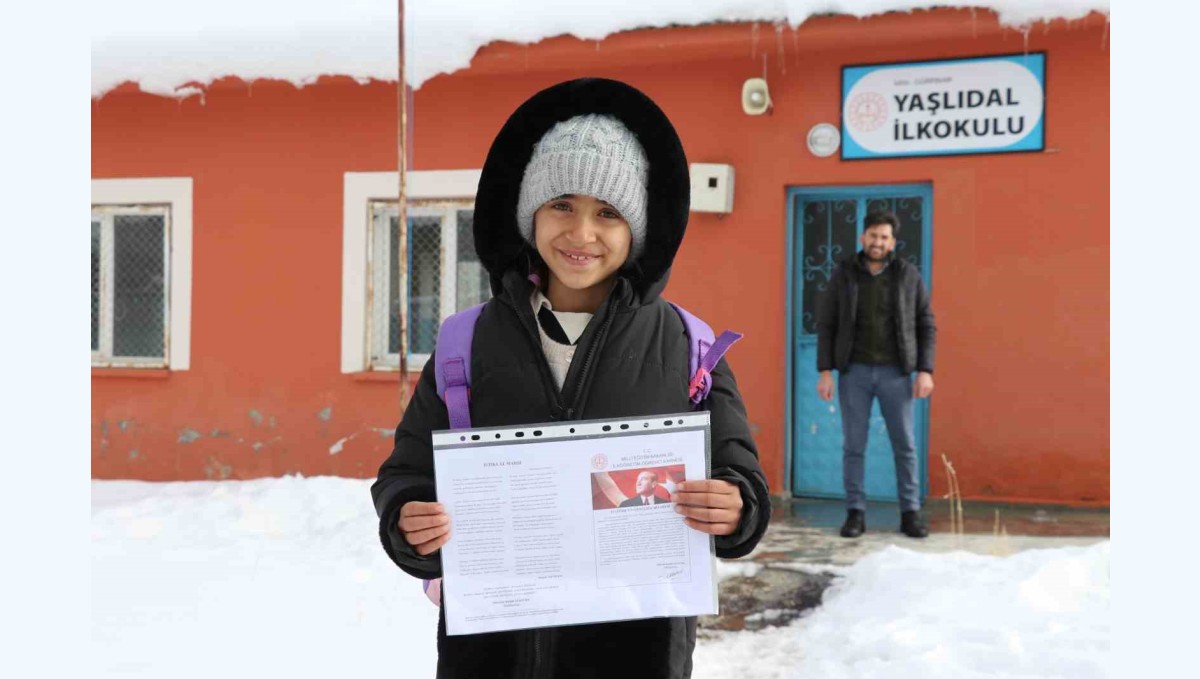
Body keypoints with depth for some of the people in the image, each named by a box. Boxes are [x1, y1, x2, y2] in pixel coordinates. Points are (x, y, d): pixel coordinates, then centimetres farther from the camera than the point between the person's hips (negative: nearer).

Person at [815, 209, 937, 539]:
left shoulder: (909, 275, 1)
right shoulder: (843, 274, 1)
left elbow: (926, 326, 3)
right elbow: (826, 324, 1)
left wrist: (925, 371, -7)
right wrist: (825, 371, -6)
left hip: (895, 373, 0)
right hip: (854, 372, 0)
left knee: (904, 445, 2)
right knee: (853, 445, 2)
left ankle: (910, 514, 12)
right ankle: (856, 514, 10)